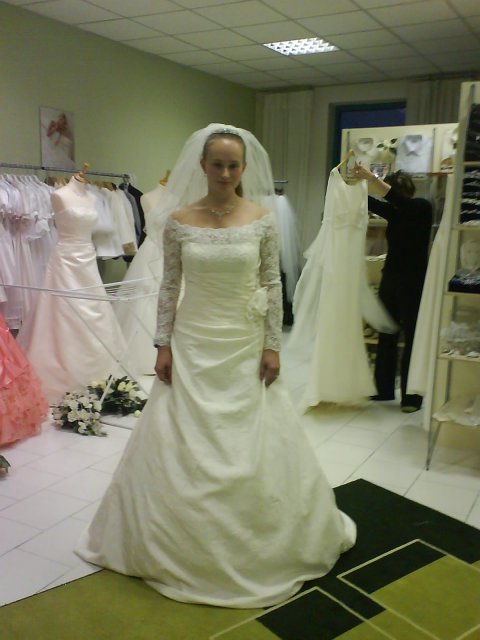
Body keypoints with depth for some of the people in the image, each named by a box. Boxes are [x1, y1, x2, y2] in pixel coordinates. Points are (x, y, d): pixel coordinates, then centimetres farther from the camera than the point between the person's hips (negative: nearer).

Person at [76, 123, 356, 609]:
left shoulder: (262, 218, -3)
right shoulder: (178, 221, -2)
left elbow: (273, 285, -1)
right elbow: (169, 287, 2)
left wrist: (273, 345, -4)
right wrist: (163, 346, -2)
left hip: (246, 345, 0)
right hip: (192, 343, 1)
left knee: (255, 448, 9)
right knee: (179, 448, 8)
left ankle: (258, 546, 33)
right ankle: (181, 545, 32)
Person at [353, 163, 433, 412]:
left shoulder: (422, 207, -9)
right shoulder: (394, 212, 8)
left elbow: (398, 200, -28)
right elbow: (370, 203, -3)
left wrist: (372, 178, -33)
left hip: (413, 282, -6)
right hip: (390, 279, 6)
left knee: (411, 338, 1)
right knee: (386, 336, 10)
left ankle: (412, 396, 9)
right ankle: (384, 389, 21)